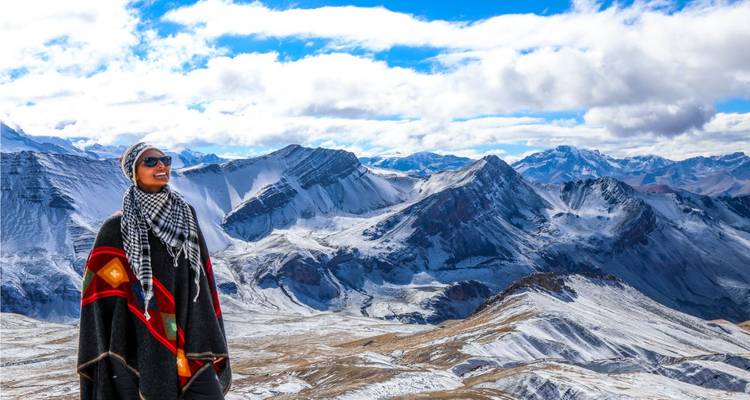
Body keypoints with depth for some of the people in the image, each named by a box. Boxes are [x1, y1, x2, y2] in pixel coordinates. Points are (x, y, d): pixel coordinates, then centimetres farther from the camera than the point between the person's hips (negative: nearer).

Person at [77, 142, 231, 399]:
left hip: (188, 337, 4)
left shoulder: (186, 214, 10)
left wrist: (209, 338, 9)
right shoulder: (116, 228, -4)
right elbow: (101, 292, -5)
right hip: (143, 344, -4)